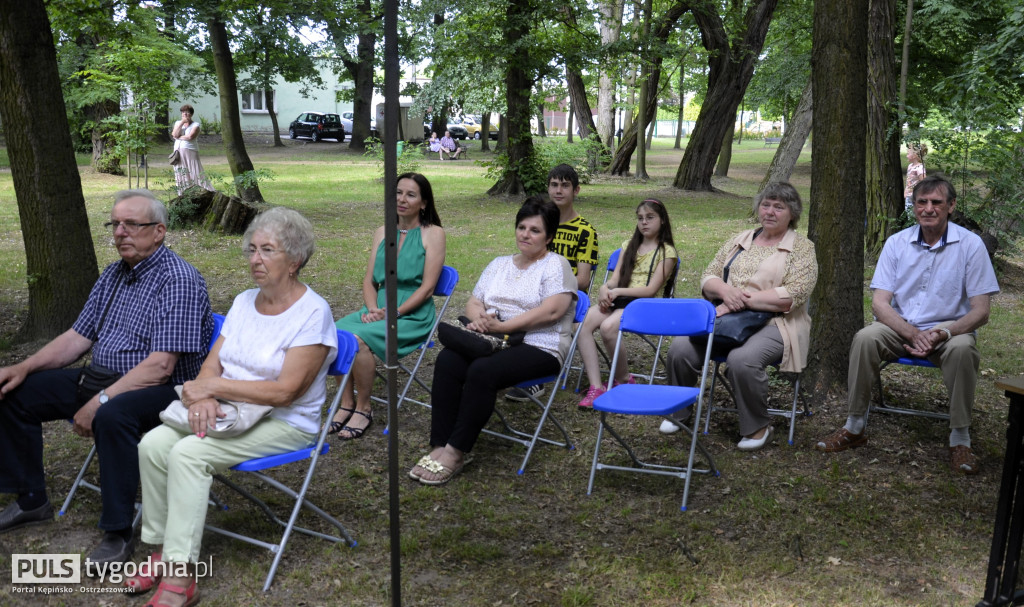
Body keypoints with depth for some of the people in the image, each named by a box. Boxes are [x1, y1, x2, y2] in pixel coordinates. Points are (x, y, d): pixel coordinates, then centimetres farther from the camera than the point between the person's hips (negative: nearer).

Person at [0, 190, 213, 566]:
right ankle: (31, 501, 21)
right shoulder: (114, 275, 12)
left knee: (113, 415, -39)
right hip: (101, 378, 9)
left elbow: (162, 366, -24)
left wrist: (101, 401, -26)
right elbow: (79, 336, 15)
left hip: (161, 390, -9)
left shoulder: (178, 280, -18)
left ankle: (118, 533, -22)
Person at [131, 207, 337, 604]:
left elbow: (283, 392, -20)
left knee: (188, 454, -26)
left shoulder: (313, 313, -15)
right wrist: (202, 396, -16)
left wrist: (212, 386, -16)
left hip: (285, 423, -7)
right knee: (153, 445, -14)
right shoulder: (244, 302, 10)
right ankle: (164, 552, -3)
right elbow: (212, 363, 7)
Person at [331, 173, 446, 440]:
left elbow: (427, 287, -9)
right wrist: (372, 308, -8)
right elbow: (369, 280, 13)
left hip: (414, 316, -5)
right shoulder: (382, 233, 16)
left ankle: (363, 409, -11)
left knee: (358, 338, -30)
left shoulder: (433, 233, -2)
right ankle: (346, 404, -9)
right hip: (378, 309, 5)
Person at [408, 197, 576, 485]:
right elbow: (473, 303, 17)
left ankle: (456, 451, -23)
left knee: (483, 371, -33)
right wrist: (480, 318, -8)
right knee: (447, 361, -24)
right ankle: (440, 445, -23)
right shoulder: (499, 265, 22)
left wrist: (502, 326, -17)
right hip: (492, 341, 6)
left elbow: (551, 310, -14)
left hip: (539, 348, -6)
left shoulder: (555, 265, 1)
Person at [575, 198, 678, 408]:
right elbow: (614, 279, 13)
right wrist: (605, 289, -11)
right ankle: (596, 387, -27)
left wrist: (618, 291, -15)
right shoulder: (629, 246, 23)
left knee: (608, 327, -35)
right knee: (582, 324, -25)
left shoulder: (667, 252, 4)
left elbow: (651, 289, -6)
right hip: (617, 300, 5)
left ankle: (624, 379, -11)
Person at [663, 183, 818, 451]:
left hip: (774, 323, -5)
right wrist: (725, 291, -10)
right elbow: (708, 277, 14)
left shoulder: (802, 248, 3)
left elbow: (793, 294, -11)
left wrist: (744, 300, -16)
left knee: (742, 360, -36)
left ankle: (758, 426, -10)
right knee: (680, 348, -19)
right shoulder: (739, 240, 19)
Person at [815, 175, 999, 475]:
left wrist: (944, 333, -25)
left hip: (949, 329, -1)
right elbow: (879, 303, -6)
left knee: (962, 349, -35)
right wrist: (912, 334, -23)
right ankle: (854, 427, -16)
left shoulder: (970, 244, -5)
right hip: (900, 327, 2)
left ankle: (960, 439, -18)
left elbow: (980, 311, -7)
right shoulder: (897, 243, 0)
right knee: (865, 338, -29)